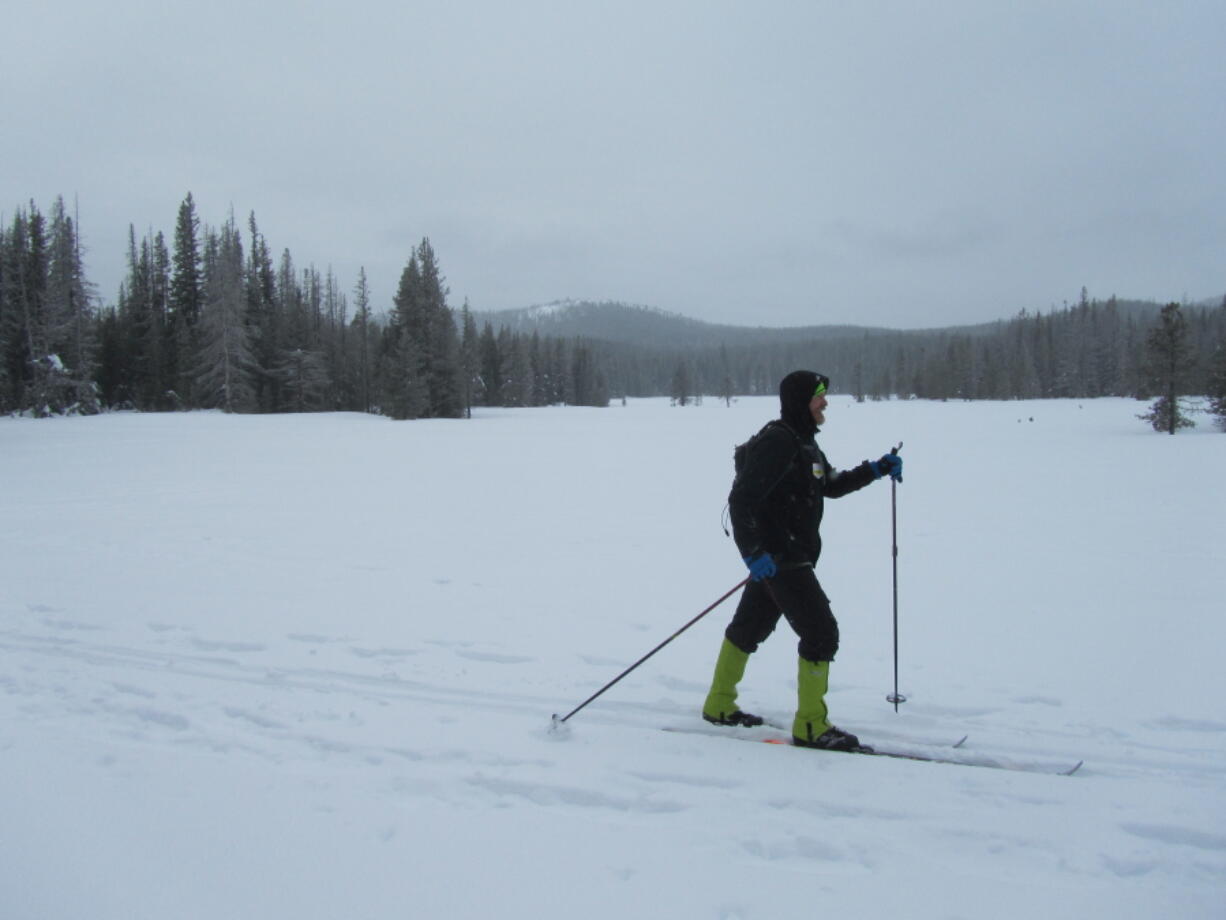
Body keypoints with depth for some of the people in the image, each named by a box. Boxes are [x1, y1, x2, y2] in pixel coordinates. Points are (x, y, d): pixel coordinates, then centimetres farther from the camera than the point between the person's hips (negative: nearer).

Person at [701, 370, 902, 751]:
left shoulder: (803, 442, 14)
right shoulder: (777, 442, -18)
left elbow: (832, 486, 24)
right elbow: (741, 499, -23)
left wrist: (876, 469, 14)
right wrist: (754, 551, -27)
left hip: (789, 555, 11)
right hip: (777, 557, -11)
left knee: (749, 628, 19)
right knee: (821, 632, -8)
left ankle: (719, 706, 33)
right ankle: (811, 726, 0)